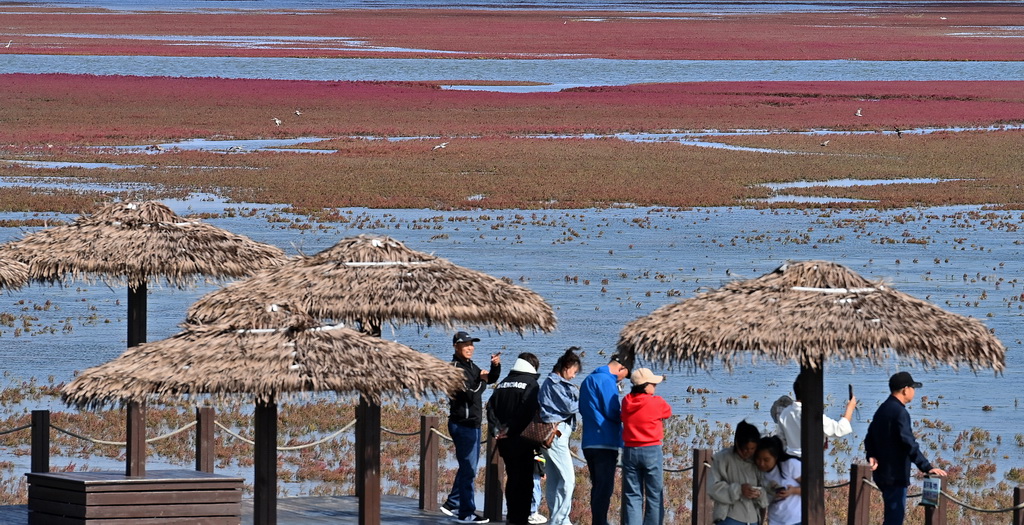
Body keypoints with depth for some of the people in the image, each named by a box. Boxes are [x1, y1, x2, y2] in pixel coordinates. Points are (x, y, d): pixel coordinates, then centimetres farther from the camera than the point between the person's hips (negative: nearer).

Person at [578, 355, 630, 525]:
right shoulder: (606, 381, -11)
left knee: (598, 487, 15)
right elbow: (612, 412, -16)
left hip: (589, 444, 9)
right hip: (605, 443, -9)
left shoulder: (588, 381, 19)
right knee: (604, 488, -7)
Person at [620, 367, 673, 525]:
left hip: (630, 452, 3)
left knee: (632, 496, 5)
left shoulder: (626, 401, 0)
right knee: (654, 495, 4)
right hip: (652, 451, -3)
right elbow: (668, 413, 8)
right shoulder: (657, 403, -10)